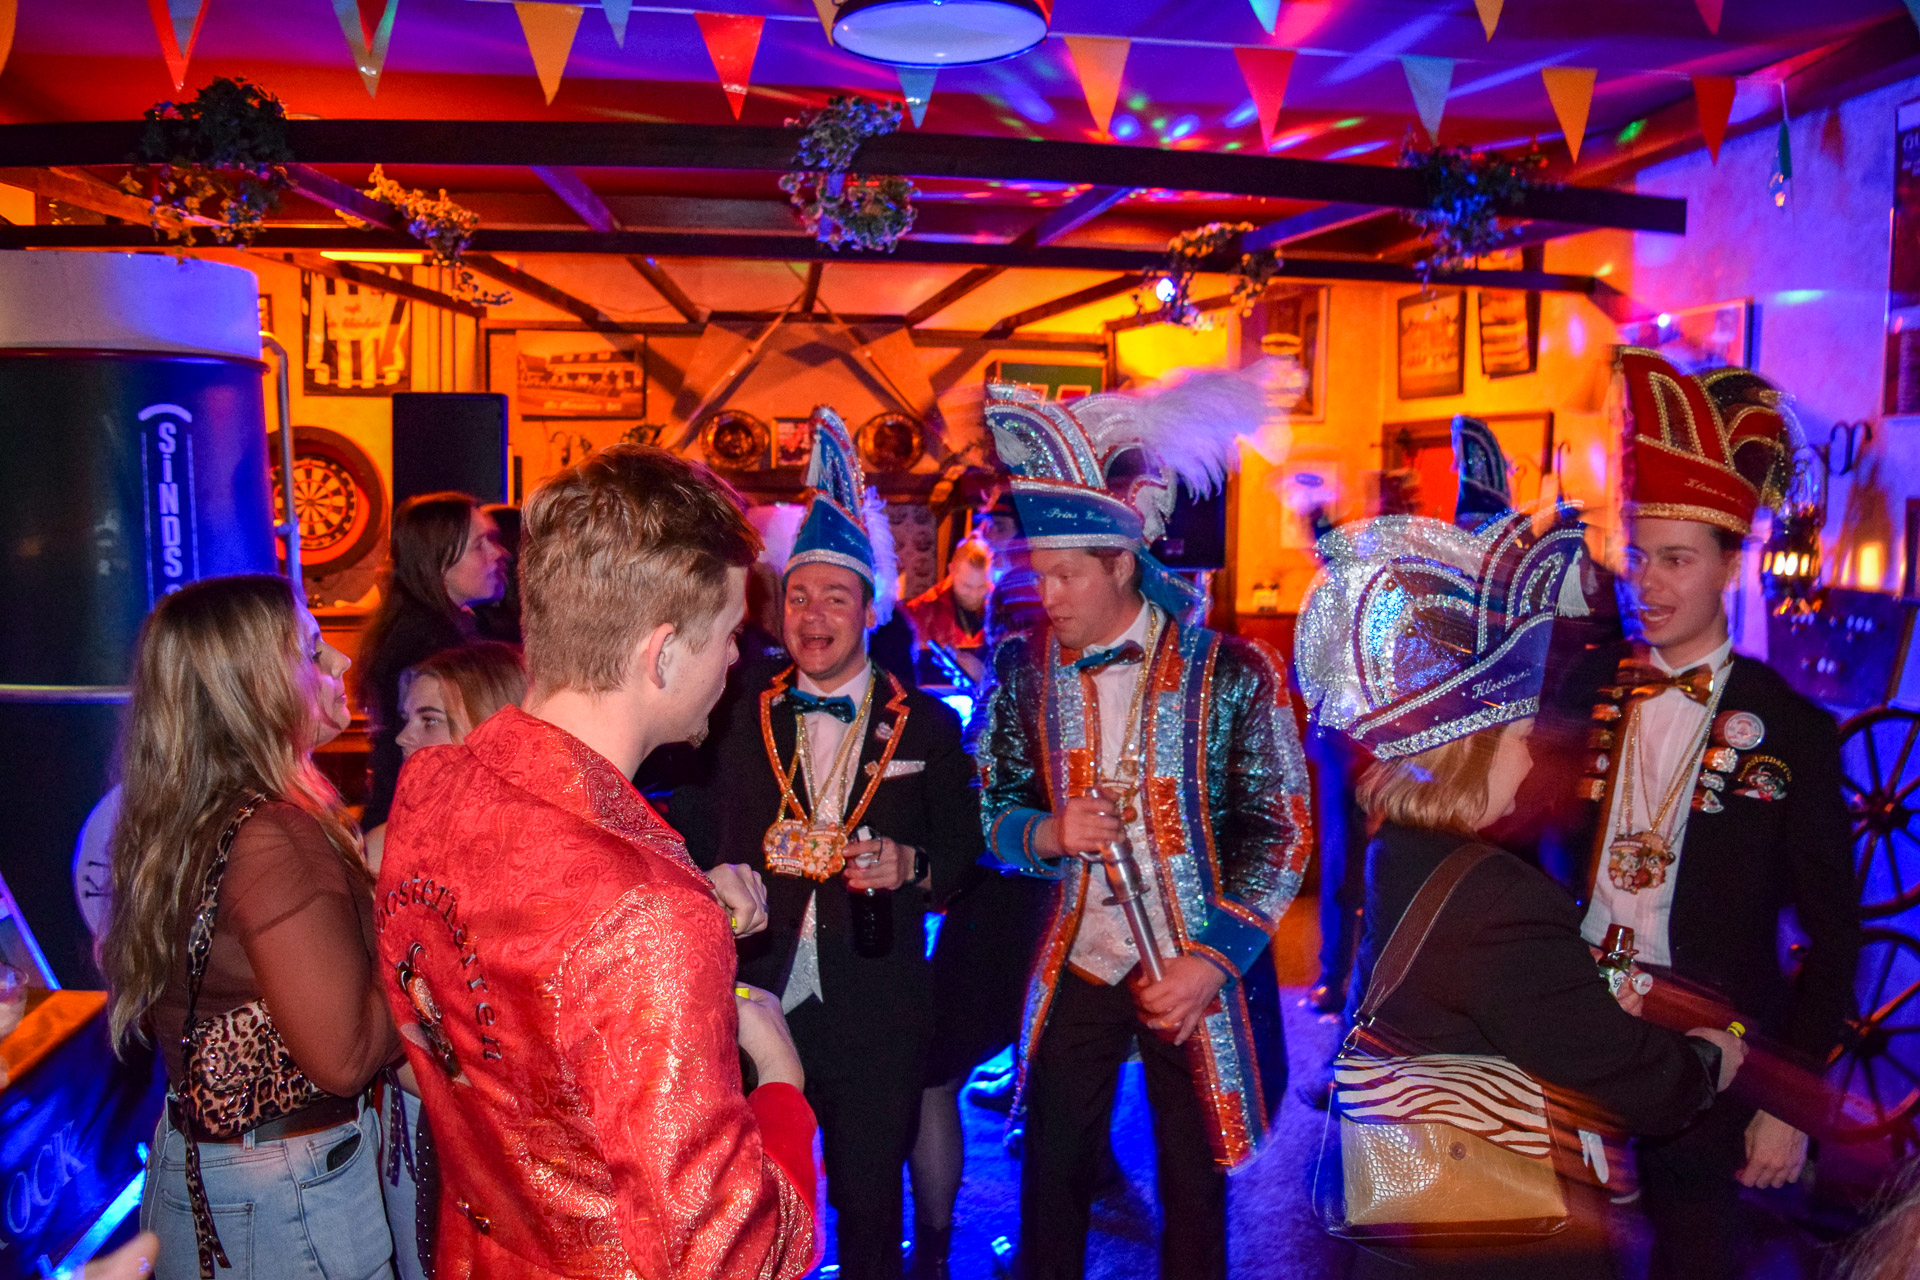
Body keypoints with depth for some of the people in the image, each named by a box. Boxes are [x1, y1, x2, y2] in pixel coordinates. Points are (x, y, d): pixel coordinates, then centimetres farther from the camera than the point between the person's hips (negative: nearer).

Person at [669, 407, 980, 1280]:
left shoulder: (926, 725, 0)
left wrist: (910, 866, -16)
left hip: (875, 1010, -1)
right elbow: (693, 833, 7)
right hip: (754, 996, 1)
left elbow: (962, 846, 4)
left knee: (869, 1198, 15)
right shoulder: (737, 715, 2)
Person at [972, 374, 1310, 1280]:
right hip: (1073, 965, 2)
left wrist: (1211, 962, -13)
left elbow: (1282, 831, -7)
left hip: (1197, 972, -2)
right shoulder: (1023, 671, -2)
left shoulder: (1230, 673, -10)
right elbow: (988, 805, 6)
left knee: (1194, 1185, 13)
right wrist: (1045, 833, -16)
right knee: (1052, 1176, 10)